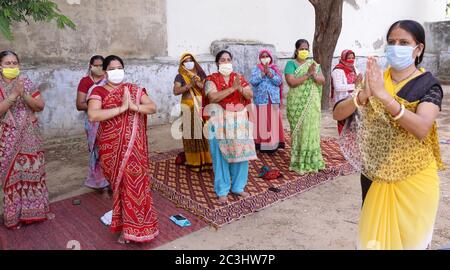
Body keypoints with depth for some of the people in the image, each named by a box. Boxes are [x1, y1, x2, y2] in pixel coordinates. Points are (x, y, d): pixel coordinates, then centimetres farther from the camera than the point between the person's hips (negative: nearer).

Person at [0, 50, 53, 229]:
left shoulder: (26, 82, 3)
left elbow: (40, 106, -3)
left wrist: (23, 94, -17)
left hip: (30, 137, 2)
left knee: (34, 171, 9)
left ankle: (36, 210, 24)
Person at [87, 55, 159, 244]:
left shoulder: (134, 90, 7)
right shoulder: (98, 91, -2)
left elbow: (153, 107, 0)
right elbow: (92, 115, -19)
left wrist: (134, 106, -17)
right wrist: (121, 108, -21)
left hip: (134, 146, 2)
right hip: (111, 147, -1)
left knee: (134, 182, -1)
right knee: (119, 183, 7)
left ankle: (130, 228, 14)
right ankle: (128, 226, 26)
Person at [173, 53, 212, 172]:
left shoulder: (200, 74, 11)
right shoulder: (180, 76, 3)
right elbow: (176, 91, -11)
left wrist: (198, 83, -15)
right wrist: (190, 84, -18)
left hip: (201, 106, 2)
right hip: (188, 108, -2)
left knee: (203, 133, 2)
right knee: (191, 134, 0)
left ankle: (206, 159, 12)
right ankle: (194, 162, 8)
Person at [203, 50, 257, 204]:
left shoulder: (239, 77, 11)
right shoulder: (211, 79, -1)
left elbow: (250, 96, 4)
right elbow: (213, 97, -18)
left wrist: (240, 88, -16)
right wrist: (232, 88, -20)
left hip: (239, 120, 4)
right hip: (220, 121, -4)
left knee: (240, 153, 6)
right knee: (221, 155, 0)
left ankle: (238, 187, 22)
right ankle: (222, 190, 12)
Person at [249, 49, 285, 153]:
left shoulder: (275, 69, 11)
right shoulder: (256, 69, 8)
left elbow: (279, 81, -4)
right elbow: (253, 81, -8)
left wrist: (269, 73, -15)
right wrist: (263, 72, -15)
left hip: (273, 100, 1)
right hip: (261, 100, -1)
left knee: (273, 121, 1)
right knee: (261, 122, -3)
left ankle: (273, 144, 7)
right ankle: (261, 144, 2)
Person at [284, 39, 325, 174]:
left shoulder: (313, 64, 13)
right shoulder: (291, 64, -1)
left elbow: (323, 81, 5)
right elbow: (291, 82, -15)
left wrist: (314, 75, -14)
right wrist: (308, 74, -17)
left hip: (312, 103, 4)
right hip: (297, 104, -4)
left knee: (312, 130, 6)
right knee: (299, 131, -2)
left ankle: (312, 160, 16)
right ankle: (299, 162, 6)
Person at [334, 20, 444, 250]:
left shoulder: (428, 85, -9)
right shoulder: (375, 79, 0)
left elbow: (422, 129, -28)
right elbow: (338, 114, -9)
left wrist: (384, 95, -35)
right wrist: (364, 94, -27)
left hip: (413, 179, -3)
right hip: (374, 176, 3)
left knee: (409, 238, 14)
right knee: (372, 235, 18)